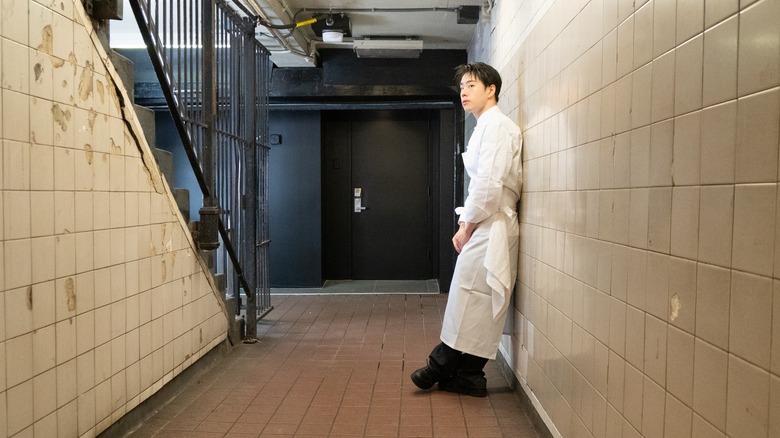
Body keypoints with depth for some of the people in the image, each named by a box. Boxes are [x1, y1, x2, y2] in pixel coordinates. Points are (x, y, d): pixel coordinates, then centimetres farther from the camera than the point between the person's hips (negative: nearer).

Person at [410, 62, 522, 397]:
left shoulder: (496, 125, -10)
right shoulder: (485, 127, 20)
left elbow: (490, 185, -20)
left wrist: (467, 226, -12)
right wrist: (465, 224, 10)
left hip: (490, 227, -10)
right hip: (483, 226, 10)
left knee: (471, 299, -3)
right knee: (477, 303, 11)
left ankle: (443, 366, 7)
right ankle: (464, 375, 17)